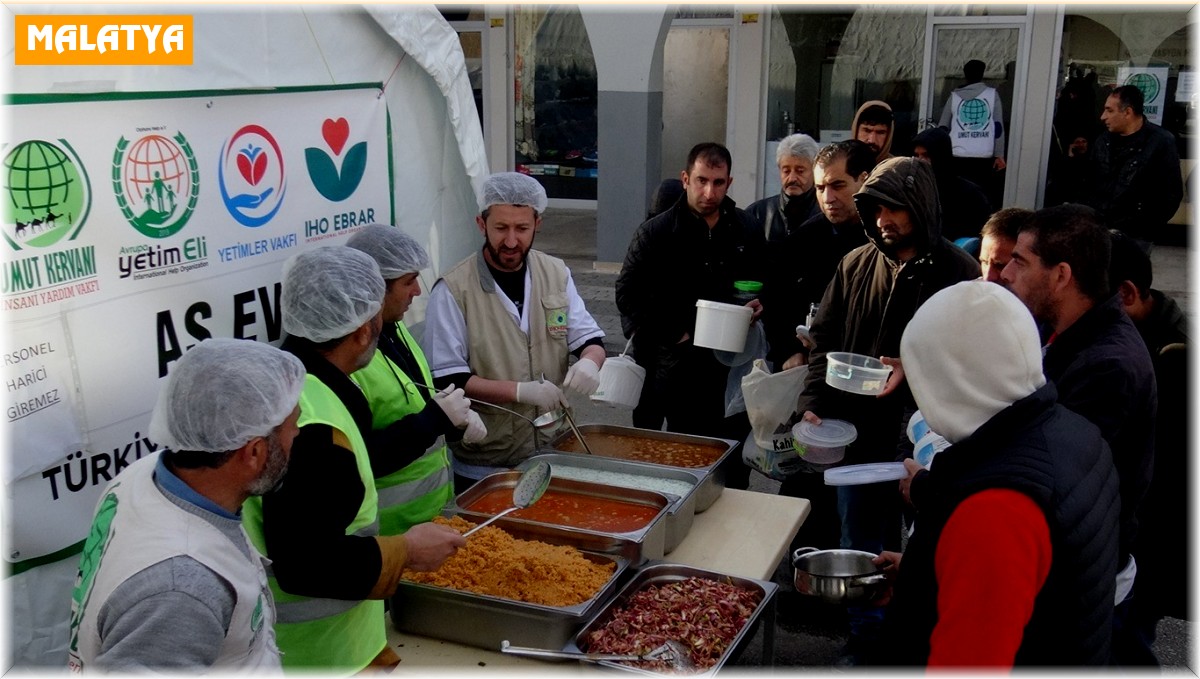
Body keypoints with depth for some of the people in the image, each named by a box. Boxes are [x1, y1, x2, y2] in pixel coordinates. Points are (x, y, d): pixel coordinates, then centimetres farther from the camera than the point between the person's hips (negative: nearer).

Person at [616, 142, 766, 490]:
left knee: (736, 465, 8)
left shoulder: (748, 229, 7)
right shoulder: (655, 233, -3)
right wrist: (673, 336, -10)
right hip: (681, 368, -3)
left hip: (736, 368, 3)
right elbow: (628, 296, -3)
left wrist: (760, 305, -4)